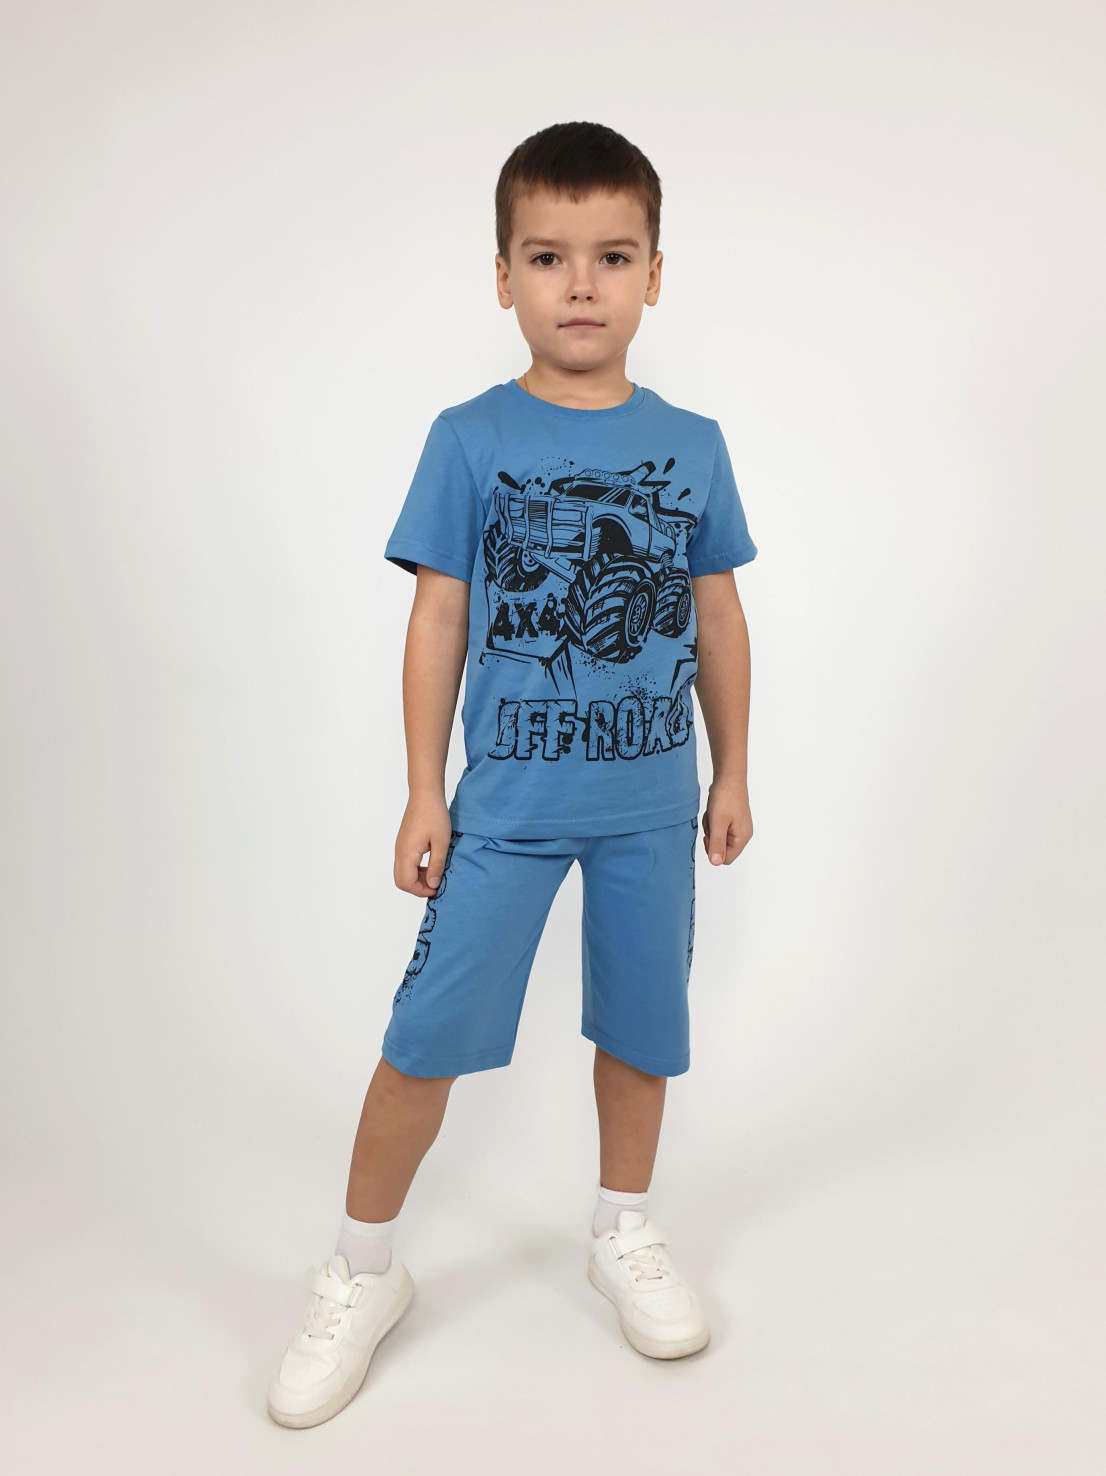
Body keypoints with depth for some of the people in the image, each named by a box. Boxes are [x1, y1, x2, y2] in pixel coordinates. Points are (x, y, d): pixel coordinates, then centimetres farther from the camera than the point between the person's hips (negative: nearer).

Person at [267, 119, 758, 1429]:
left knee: (642, 1024, 15)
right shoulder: (468, 439, -4)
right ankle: (361, 1272, 24)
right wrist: (423, 793, -3)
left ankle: (623, 1233, 40)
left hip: (651, 797, 3)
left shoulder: (693, 446, 2)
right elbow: (437, 619, -3)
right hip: (506, 796, -2)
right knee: (429, 1030, 1)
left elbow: (717, 617, 8)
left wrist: (731, 772, 10)